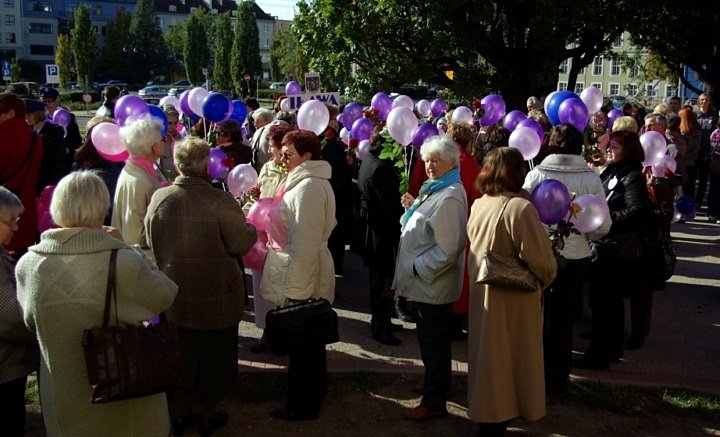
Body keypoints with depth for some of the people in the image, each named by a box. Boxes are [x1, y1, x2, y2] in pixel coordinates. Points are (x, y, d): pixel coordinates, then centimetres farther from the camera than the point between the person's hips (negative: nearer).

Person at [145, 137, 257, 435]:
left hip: (175, 296, 4)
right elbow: (242, 244, -19)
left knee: (182, 355, 22)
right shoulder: (221, 201, -25)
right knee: (214, 357, 17)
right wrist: (251, 228, 1)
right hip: (217, 299, -3)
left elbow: (152, 243, 2)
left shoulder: (159, 198, -11)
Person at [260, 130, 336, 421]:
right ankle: (314, 392, 37)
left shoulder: (308, 187, -21)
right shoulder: (303, 181, 11)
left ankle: (304, 404, 19)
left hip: (301, 279, -10)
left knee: (302, 343, 4)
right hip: (302, 276, 10)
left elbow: (305, 243, -25)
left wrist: (296, 290, -22)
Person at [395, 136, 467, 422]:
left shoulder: (449, 196, -21)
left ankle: (434, 403, 14)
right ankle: (435, 386, 38)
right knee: (432, 340, 22)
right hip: (426, 281, 10)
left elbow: (447, 248, -25)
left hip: (433, 284, -10)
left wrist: (418, 268, -18)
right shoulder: (435, 188, 11)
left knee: (434, 343, 2)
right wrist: (412, 206, 6)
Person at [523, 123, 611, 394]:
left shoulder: (537, 174, -12)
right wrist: (584, 237, 11)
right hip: (576, 258, 1)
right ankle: (558, 380, 27)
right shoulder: (591, 179, -10)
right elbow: (604, 225, -9)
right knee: (564, 321, 16)